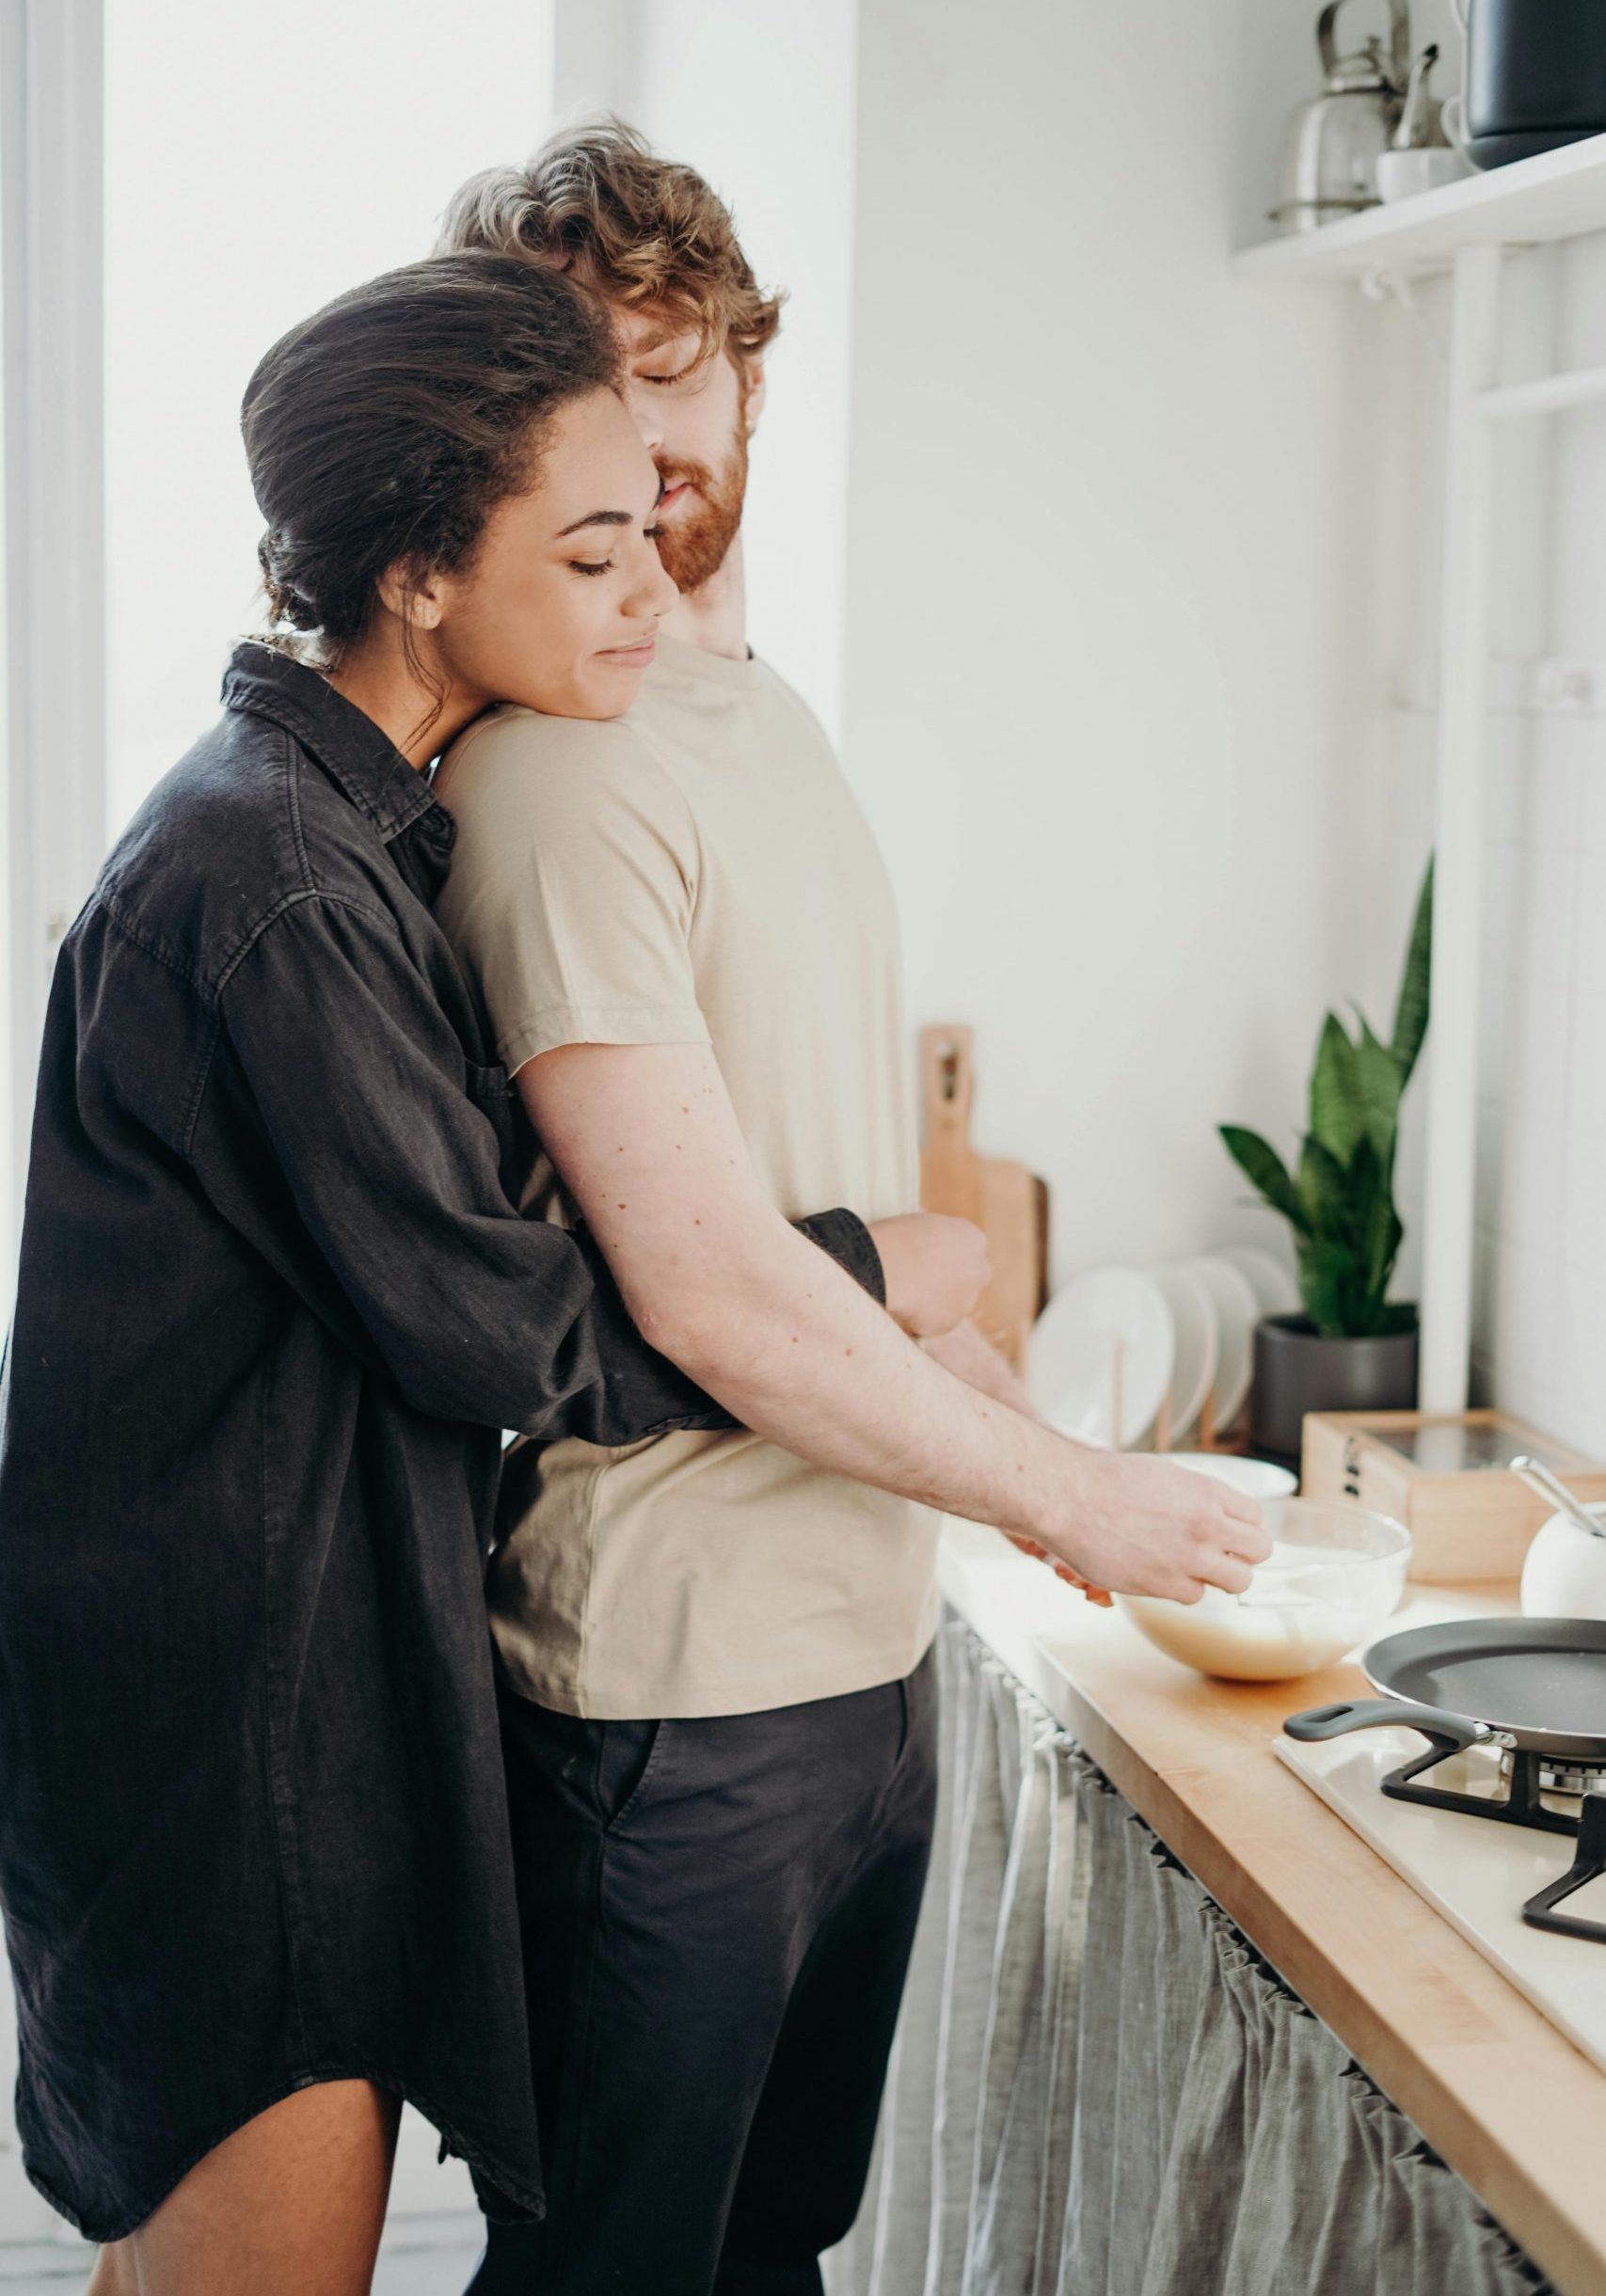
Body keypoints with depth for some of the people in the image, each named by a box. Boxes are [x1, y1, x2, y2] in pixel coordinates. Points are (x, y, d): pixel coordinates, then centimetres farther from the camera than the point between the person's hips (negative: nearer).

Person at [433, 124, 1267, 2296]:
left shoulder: (774, 716, 12)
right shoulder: (552, 768, -17)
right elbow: (705, 1293, -22)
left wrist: (998, 1402, 9)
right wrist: (1065, 1490, -12)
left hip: (867, 1635, 9)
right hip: (675, 1689, -8)